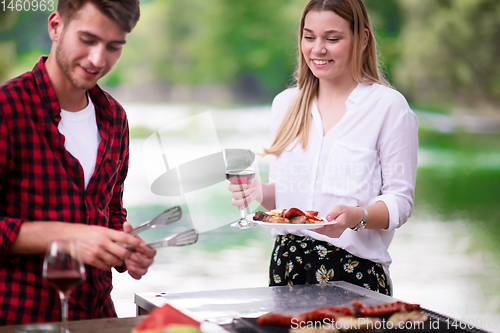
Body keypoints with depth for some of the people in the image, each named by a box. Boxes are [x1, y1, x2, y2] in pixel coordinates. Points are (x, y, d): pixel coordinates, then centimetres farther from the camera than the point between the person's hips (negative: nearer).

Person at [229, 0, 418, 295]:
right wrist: (260, 192, -5)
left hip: (356, 272, -4)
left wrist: (357, 217, -25)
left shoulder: (389, 105, -6)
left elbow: (400, 200, -7)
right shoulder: (286, 103, 10)